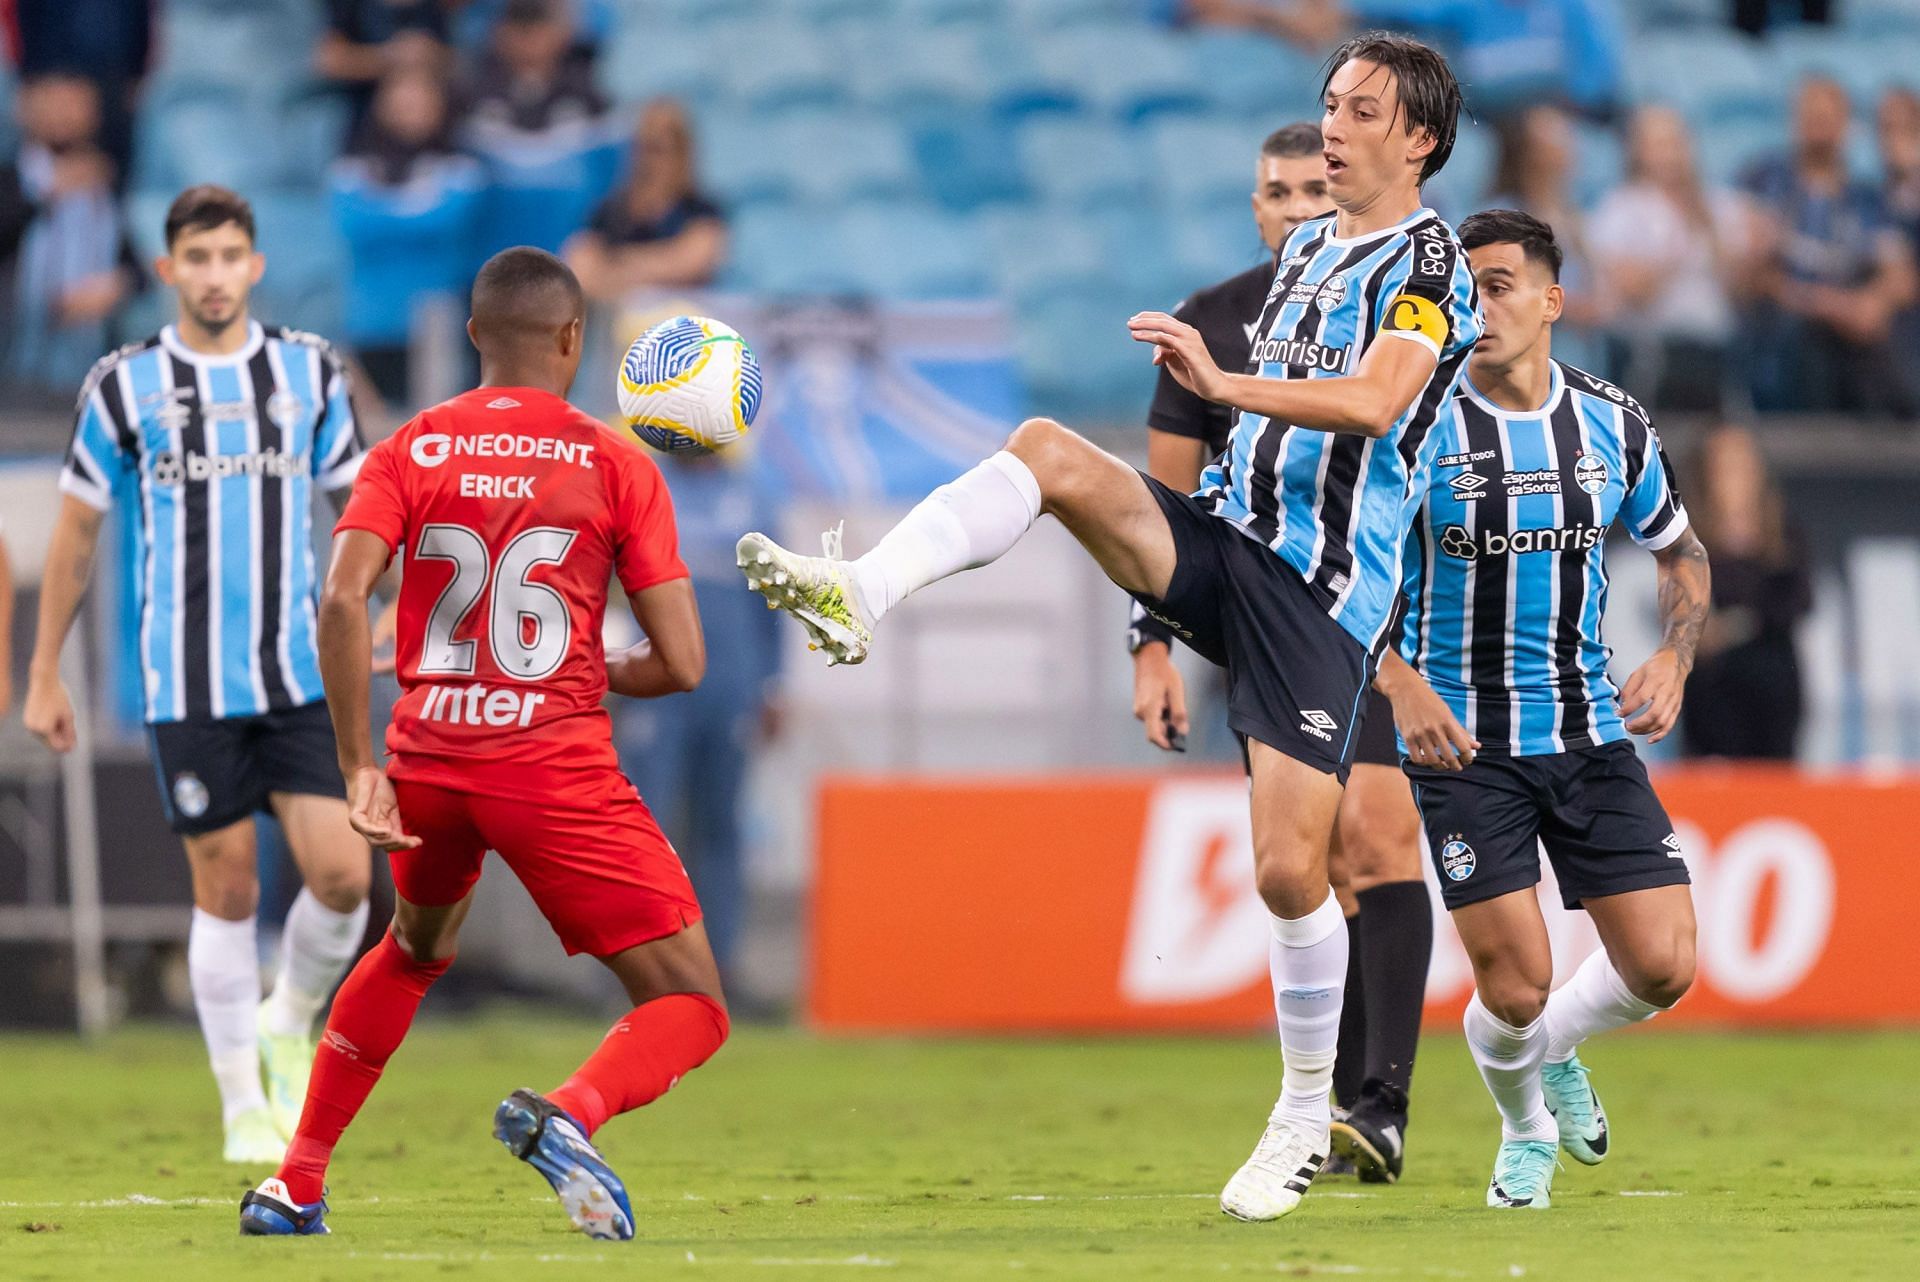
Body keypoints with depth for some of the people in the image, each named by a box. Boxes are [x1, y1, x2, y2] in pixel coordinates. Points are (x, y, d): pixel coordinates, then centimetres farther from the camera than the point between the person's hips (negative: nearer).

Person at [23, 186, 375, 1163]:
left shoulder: (310, 372, 6)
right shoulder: (124, 386, 0)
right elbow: (75, 532, 7)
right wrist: (44, 674, 8)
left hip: (298, 677, 2)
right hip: (187, 683, -2)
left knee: (341, 874, -9)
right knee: (227, 892, 0)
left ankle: (290, 1025, 21)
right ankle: (244, 1109, 14)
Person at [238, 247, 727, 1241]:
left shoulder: (408, 453, 6)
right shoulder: (616, 464, 1)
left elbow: (341, 598, -10)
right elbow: (681, 665, -3)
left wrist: (360, 770, -7)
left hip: (429, 759, 4)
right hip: (557, 766, -4)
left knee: (415, 950, 34)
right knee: (690, 1008, 0)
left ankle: (294, 1187, 32)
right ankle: (569, 1114, -33)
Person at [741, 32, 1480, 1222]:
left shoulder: (1429, 258, -6)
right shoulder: (1306, 248, 18)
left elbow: (1375, 401, -23)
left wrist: (1223, 383, -33)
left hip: (1323, 591, -6)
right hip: (1221, 536, 6)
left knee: (1290, 870, -10)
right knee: (1048, 449, -21)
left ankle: (1307, 1115, 9)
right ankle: (857, 598, -36)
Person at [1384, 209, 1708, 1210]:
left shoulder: (1614, 425, 2)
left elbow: (1681, 553, 18)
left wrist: (1672, 660, 1)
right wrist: (1402, 686, -21)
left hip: (1589, 732, 3)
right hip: (1461, 742, -3)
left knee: (1662, 966, -6)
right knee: (1512, 989, -9)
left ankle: (1556, 1047, 28)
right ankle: (1525, 1129, 25)